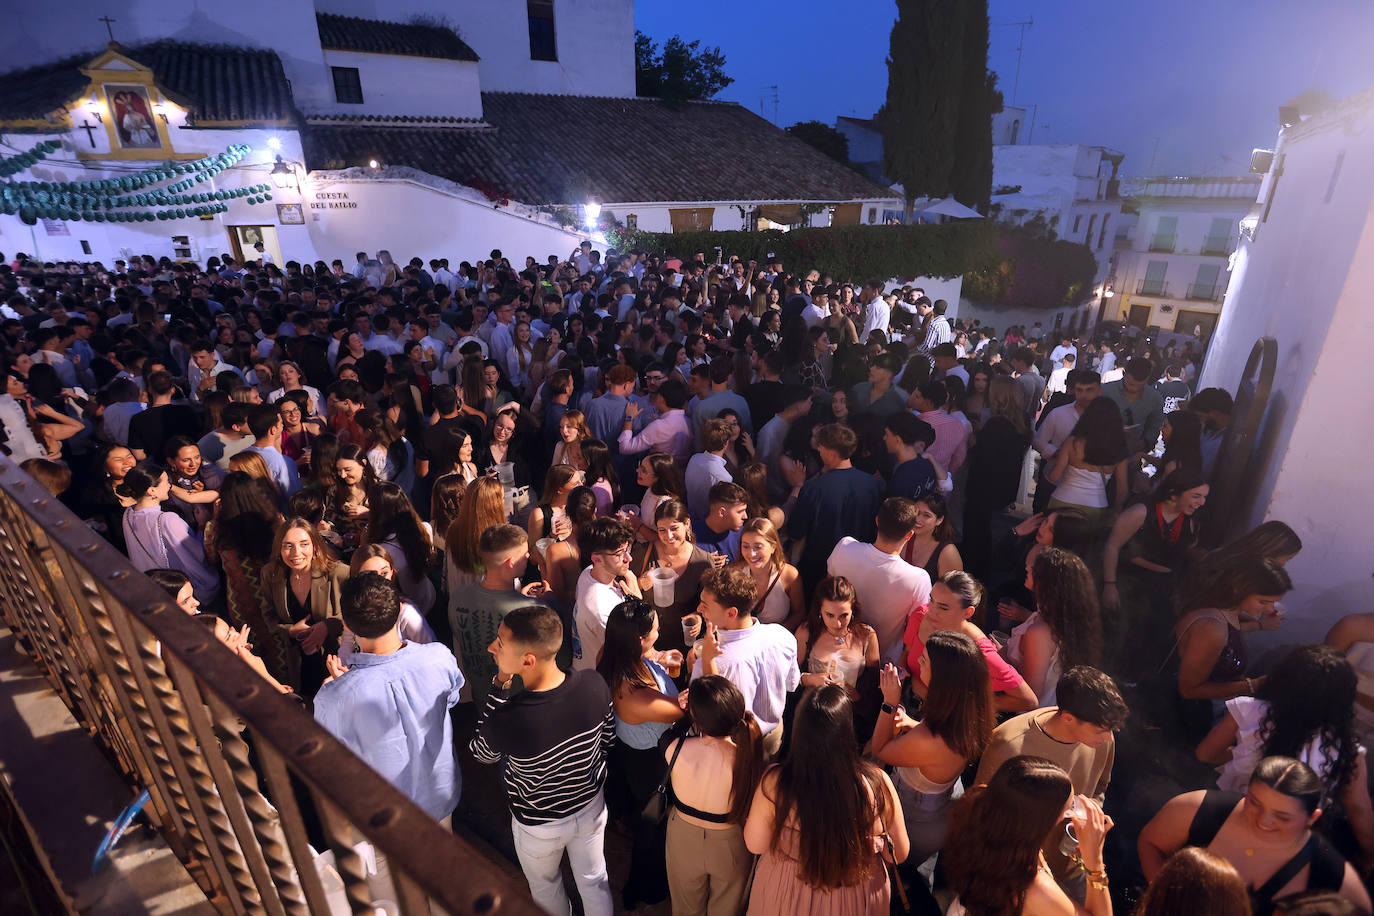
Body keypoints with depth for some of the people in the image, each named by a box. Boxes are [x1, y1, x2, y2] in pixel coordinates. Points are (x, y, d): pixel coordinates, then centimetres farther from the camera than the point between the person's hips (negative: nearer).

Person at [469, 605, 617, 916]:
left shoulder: (505, 720, -41)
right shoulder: (595, 684, -29)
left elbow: (481, 752, -14)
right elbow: (608, 741, -8)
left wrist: (500, 685, -20)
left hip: (538, 824, -2)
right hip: (591, 806, 2)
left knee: (545, 886, 32)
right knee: (594, 881, 30)